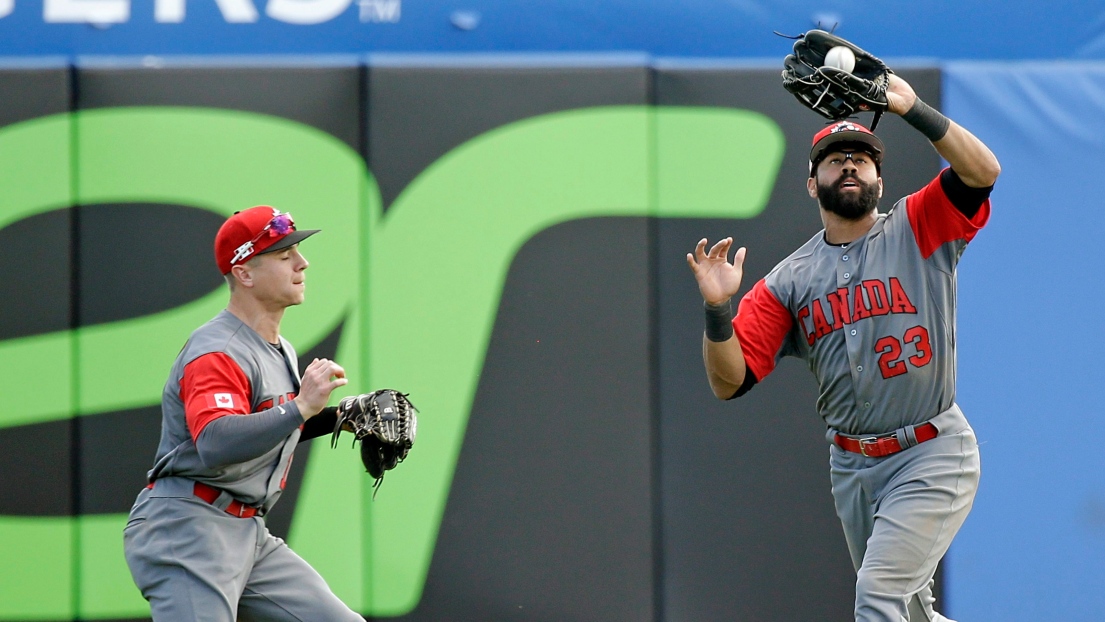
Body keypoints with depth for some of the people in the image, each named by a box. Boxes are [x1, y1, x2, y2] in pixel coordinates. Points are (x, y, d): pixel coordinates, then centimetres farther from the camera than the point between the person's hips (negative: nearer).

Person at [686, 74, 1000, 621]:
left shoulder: (917, 231, -2)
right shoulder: (789, 281, 5)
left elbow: (983, 171, -20)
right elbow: (729, 381, -1)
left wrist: (912, 109, -25)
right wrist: (717, 309, -18)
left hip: (932, 457, -5)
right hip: (852, 467, 5)